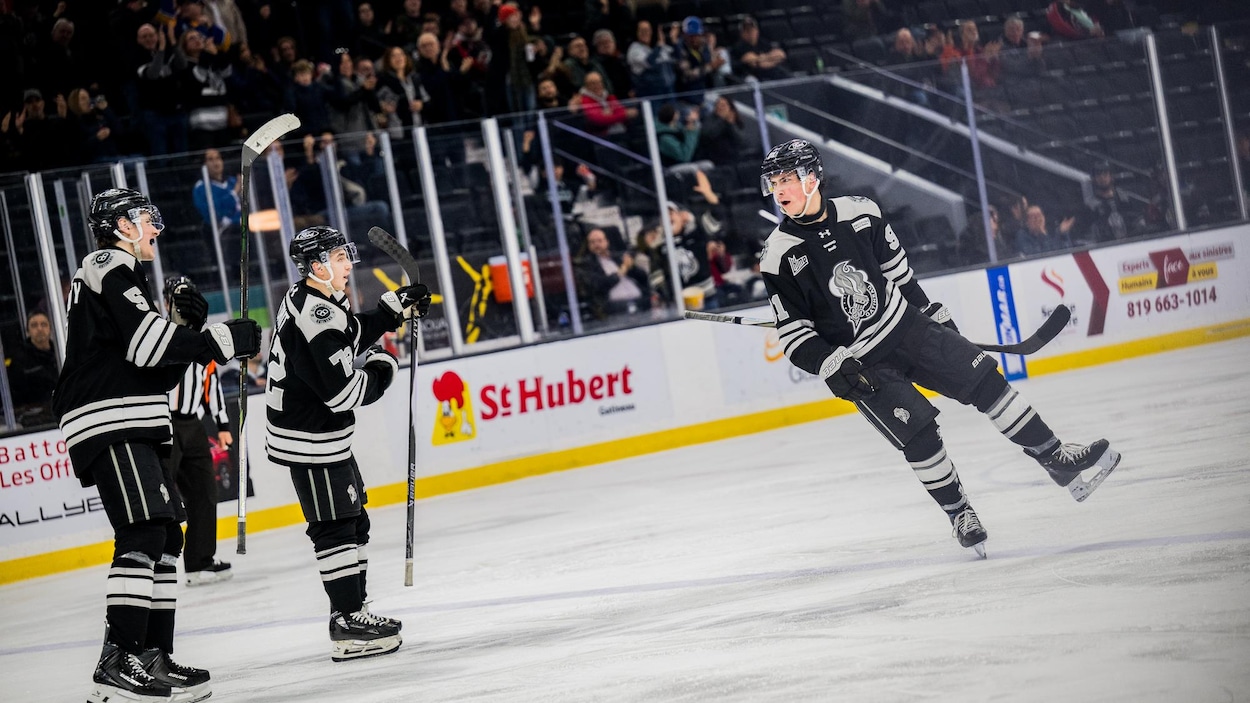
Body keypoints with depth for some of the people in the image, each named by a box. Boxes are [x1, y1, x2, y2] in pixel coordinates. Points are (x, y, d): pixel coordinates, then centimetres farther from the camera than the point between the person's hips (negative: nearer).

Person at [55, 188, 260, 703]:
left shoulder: (113, 274, 27)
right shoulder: (111, 269, -5)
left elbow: (152, 365, 24)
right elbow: (145, 342, -19)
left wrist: (184, 324, 12)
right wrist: (222, 339, -14)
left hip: (130, 428, 11)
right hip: (108, 423, -11)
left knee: (165, 538, 11)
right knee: (143, 535, -19)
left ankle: (153, 659, 14)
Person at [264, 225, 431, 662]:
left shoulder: (307, 301, 9)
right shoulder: (316, 316, -23)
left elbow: (353, 335, 26)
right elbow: (341, 391, -26)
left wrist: (396, 306, 18)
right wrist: (382, 371, -8)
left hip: (324, 436, 11)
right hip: (310, 441, -11)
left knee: (354, 523, 16)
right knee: (336, 528, -7)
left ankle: (353, 612, 24)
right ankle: (348, 627, -5)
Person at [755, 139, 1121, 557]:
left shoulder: (860, 213, -5)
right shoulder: (780, 256, -14)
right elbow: (793, 333, -10)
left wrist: (933, 314, 17)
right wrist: (831, 367, -23)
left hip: (903, 324, 3)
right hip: (855, 361, -3)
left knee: (983, 379, -4)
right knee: (916, 432, -16)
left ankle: (1058, 461, 4)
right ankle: (960, 517, 1)